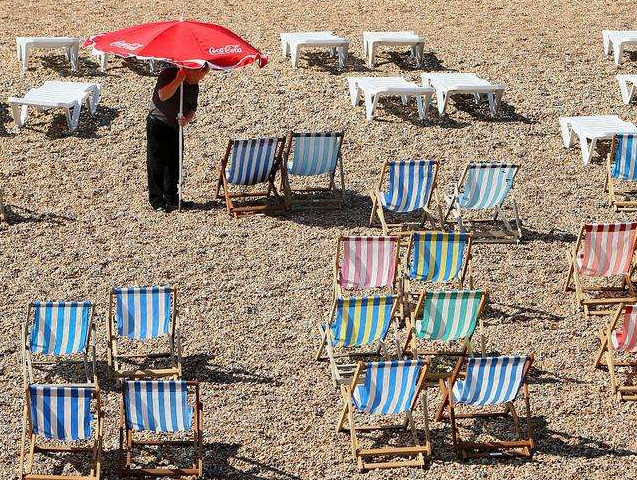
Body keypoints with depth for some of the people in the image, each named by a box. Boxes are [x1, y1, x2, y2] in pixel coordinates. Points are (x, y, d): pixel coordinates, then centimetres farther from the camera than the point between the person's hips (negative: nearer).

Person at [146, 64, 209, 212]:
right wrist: (179, 79, -31)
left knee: (174, 164, 10)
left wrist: (186, 119, -16)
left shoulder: (194, 87, 1)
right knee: (156, 164, -2)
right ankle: (156, 200, 8)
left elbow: (192, 110, 6)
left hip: (175, 127, 6)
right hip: (157, 125, -6)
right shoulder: (168, 74, -16)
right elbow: (163, 96, -30)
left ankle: (171, 198, 23)